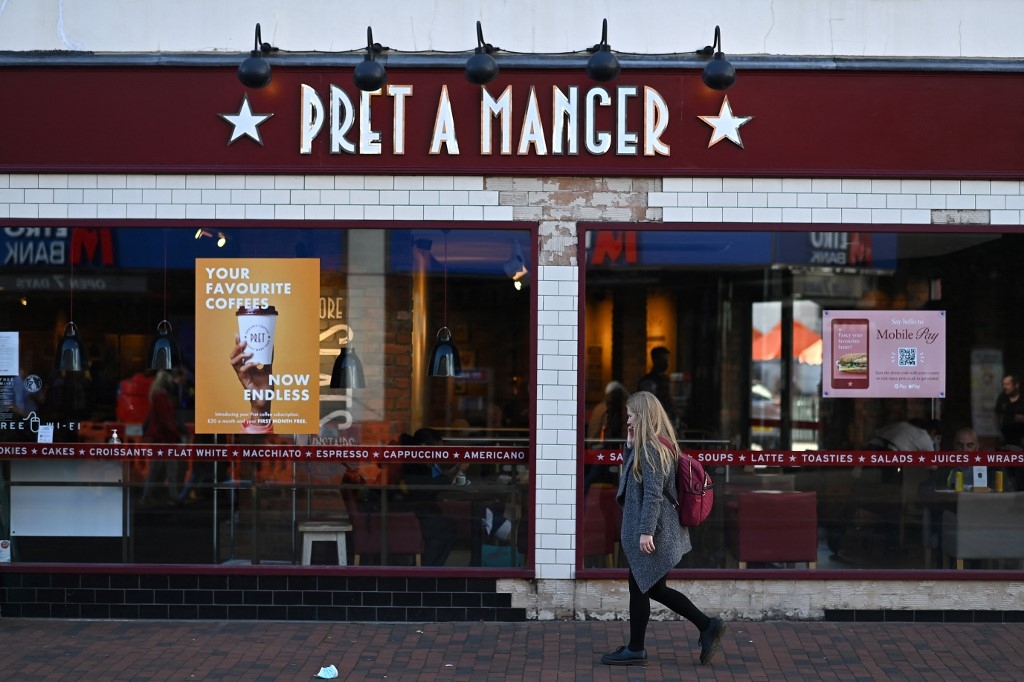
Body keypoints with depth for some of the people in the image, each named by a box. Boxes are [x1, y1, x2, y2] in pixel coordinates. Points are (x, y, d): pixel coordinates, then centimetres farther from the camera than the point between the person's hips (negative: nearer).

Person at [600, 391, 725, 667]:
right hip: (662, 530, 10)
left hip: (651, 532, -10)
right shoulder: (658, 445, 13)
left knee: (639, 588, 1)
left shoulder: (649, 448, -16)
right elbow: (633, 477, 22)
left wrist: (646, 531, -23)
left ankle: (635, 650, 12)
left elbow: (653, 494, -21)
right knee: (654, 588, 15)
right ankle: (707, 626, 14)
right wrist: (630, 446, 9)